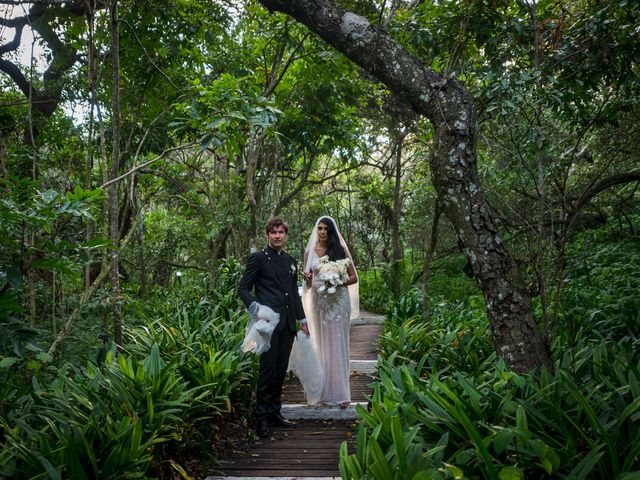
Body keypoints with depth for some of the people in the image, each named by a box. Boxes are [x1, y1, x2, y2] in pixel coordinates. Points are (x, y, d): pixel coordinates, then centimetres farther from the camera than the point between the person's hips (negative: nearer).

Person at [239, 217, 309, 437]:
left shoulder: (291, 261, 17)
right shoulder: (258, 258, -1)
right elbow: (244, 287, -2)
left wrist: (302, 319, 19)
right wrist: (254, 306, -18)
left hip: (287, 324, 6)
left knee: (281, 370, 10)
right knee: (268, 369, -5)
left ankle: (275, 413, 21)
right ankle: (262, 418, 4)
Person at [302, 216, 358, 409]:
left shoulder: (340, 250, 1)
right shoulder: (310, 251, 7)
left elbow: (354, 277, 2)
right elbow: (308, 283, 12)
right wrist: (307, 279, -11)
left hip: (338, 300, -2)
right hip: (319, 301, 2)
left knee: (338, 345, -2)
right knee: (322, 345, 4)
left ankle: (341, 393, 3)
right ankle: (325, 392, 12)